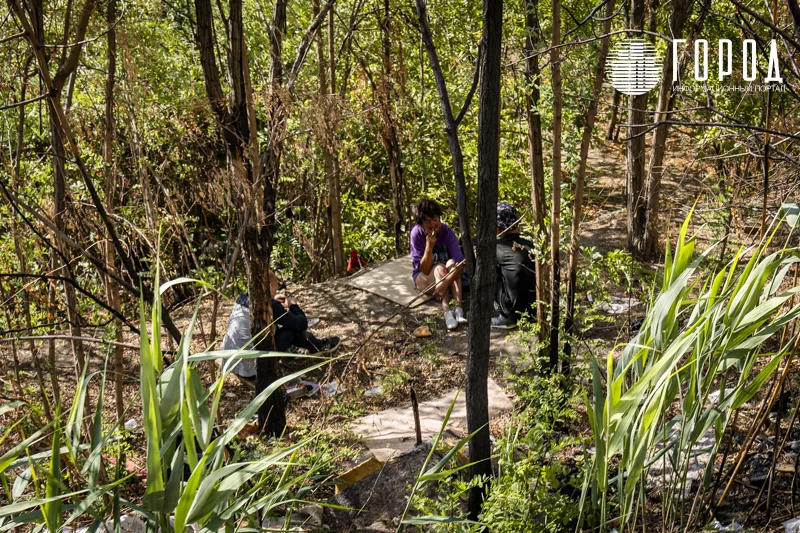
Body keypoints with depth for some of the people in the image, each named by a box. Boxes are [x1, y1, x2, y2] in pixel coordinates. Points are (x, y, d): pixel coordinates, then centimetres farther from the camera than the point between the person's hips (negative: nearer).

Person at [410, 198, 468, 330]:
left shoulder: (447, 231, -19)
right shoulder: (417, 234, -20)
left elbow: (460, 263, -29)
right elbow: (424, 270, -21)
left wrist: (444, 284, -43)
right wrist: (429, 246, -36)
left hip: (448, 276, 1)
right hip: (424, 278, -1)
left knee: (452, 263, -29)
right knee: (439, 268, -31)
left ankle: (459, 308, -42)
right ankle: (446, 311, -46)